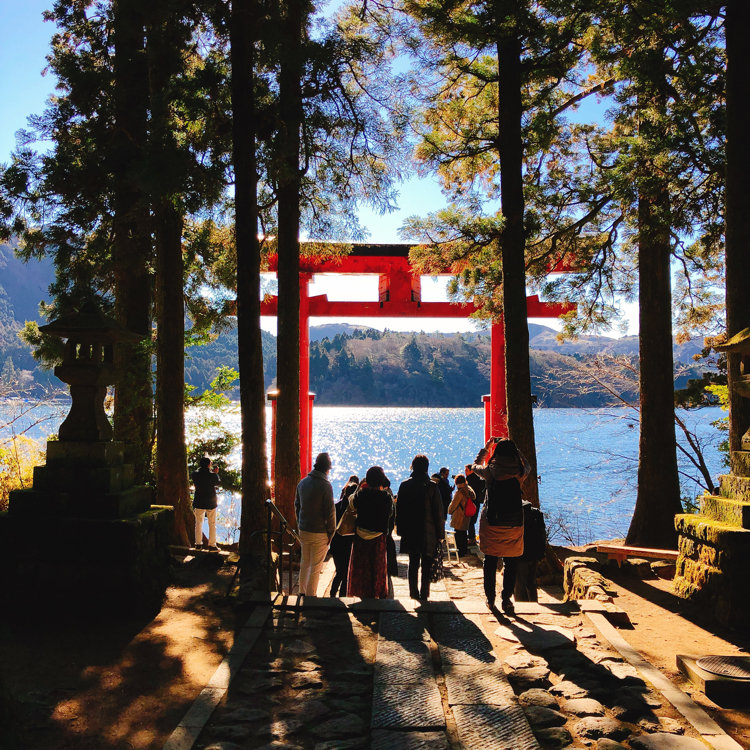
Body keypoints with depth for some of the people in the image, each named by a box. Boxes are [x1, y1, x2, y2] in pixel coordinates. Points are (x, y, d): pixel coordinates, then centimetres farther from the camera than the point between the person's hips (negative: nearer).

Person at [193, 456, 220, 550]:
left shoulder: (195, 474, -9)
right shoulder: (212, 475, -15)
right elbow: (217, 484, 2)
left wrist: (200, 468, 11)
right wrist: (216, 473, 13)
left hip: (199, 502, 2)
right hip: (211, 502, -2)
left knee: (199, 523, 16)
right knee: (212, 524, 9)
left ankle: (198, 543, 19)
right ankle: (212, 544, 10)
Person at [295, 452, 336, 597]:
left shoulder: (302, 483, 3)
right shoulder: (325, 486, -17)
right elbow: (330, 512, -15)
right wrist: (331, 533, -4)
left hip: (303, 531, 6)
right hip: (319, 533, -6)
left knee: (304, 564, 19)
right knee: (315, 568, 5)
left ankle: (302, 593, 27)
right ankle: (311, 596, 11)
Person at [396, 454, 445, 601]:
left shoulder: (404, 485, -1)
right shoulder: (431, 486, -10)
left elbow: (399, 510, 5)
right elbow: (439, 512, -9)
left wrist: (401, 530, 14)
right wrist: (440, 533, -2)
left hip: (410, 533, 3)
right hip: (428, 533, -3)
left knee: (413, 564, 14)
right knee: (427, 565, 5)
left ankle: (414, 593, 18)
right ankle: (424, 593, 3)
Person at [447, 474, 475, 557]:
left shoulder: (460, 492, -20)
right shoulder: (469, 490, 2)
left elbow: (453, 504, -14)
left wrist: (450, 511, 4)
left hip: (459, 518, -8)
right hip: (466, 517, 8)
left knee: (458, 535, 0)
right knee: (463, 534, 21)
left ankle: (460, 552, 3)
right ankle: (465, 550, 31)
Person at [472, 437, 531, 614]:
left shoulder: (490, 472, -8)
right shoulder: (519, 473, -7)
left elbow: (475, 466, 15)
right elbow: (527, 466, 19)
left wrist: (486, 446, 23)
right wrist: (514, 448, 21)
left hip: (491, 523, 0)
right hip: (514, 524, 0)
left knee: (490, 562, 11)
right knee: (511, 563, 8)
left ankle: (490, 598, 17)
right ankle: (506, 600, 7)